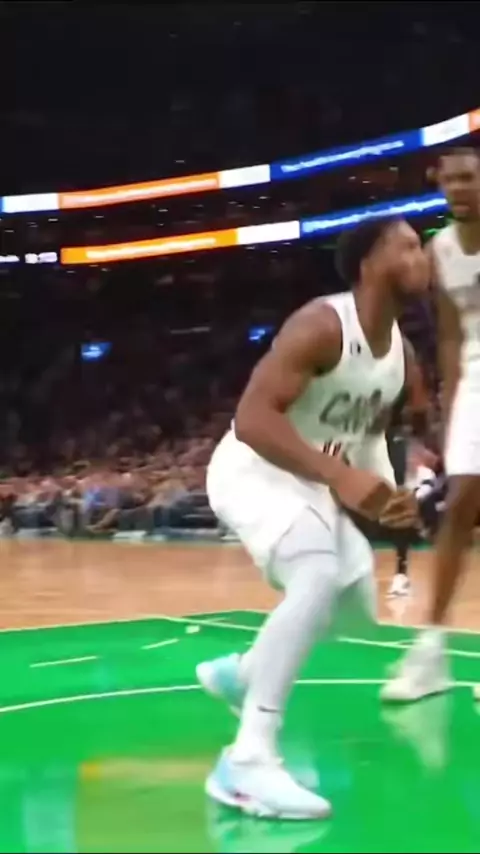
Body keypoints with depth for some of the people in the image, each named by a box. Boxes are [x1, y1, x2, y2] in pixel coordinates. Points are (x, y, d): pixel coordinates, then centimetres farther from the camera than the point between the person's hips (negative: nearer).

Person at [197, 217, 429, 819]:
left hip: (308, 481, 9)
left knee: (356, 597, 14)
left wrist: (385, 492, -1)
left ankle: (239, 673, 35)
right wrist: (340, 476, -41)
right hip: (252, 470, -9)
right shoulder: (322, 325, -24)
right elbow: (252, 418, -33)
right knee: (320, 574, -31)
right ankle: (248, 761, -29)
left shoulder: (400, 353, 2)